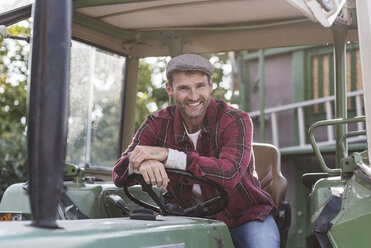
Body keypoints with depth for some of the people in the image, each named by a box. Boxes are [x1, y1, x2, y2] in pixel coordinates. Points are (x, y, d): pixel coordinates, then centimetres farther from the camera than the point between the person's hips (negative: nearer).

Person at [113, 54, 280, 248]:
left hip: (245, 215, -2)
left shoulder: (235, 121, -15)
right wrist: (142, 163, -38)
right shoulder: (158, 124, -5)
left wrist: (167, 155, -36)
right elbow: (119, 174, -13)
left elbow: (229, 174, -32)